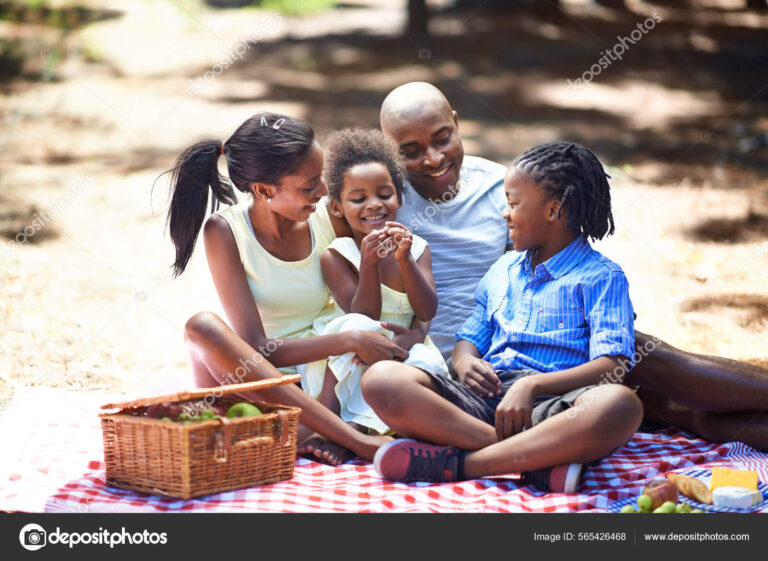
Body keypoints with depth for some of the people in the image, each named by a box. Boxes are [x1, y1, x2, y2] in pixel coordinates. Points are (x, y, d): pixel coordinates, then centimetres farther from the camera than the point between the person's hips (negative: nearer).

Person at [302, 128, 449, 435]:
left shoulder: (416, 248, 5)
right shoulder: (336, 256, -4)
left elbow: (427, 312, -8)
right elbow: (364, 316, -14)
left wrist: (404, 259, -21)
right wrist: (369, 263, -28)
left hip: (405, 353, 2)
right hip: (348, 365, -2)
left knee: (427, 363, -30)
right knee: (354, 327, -32)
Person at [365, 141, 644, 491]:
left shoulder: (601, 278, 7)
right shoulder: (503, 270, 27)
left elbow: (611, 367, -6)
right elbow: (470, 339, 28)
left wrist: (532, 385, -21)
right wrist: (466, 363, 1)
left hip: (551, 402, -5)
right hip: (485, 396, 5)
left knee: (620, 405, -40)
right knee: (379, 379, -21)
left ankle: (456, 462, -35)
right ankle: (538, 460, -33)